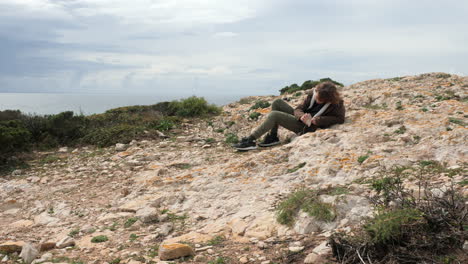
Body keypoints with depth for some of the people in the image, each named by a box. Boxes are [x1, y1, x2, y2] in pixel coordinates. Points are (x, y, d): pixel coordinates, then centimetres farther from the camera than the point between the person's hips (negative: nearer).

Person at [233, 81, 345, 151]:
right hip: (300, 119, 8)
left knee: (274, 115, -20)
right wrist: (302, 116, -25)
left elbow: (340, 118, -29)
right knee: (277, 102, -3)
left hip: (305, 127, -7)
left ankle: (251, 141, -18)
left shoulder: (336, 104, -15)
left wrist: (315, 120, -30)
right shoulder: (312, 94, 0)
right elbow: (298, 109, 1)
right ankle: (273, 137, -4)